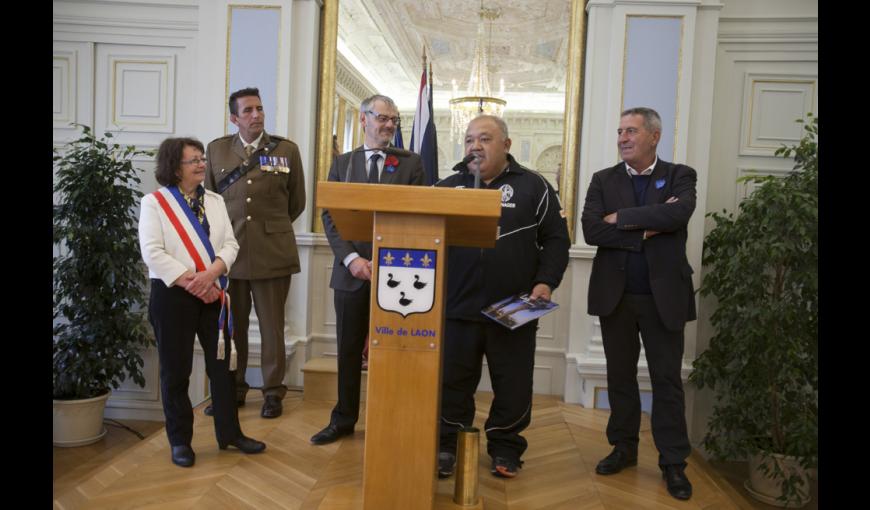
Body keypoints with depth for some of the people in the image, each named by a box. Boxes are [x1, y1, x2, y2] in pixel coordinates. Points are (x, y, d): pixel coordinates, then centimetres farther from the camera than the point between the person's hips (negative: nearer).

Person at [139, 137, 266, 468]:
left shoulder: (215, 201, 11)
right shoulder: (154, 203, -3)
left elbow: (230, 244, 3)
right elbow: (152, 253, -13)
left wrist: (210, 273, -15)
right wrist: (190, 282, -17)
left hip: (213, 292, 4)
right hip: (172, 295, -4)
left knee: (222, 364, 9)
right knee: (175, 370, 5)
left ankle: (229, 432, 21)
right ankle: (180, 440, 19)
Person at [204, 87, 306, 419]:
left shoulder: (287, 150, 3)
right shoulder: (216, 149, 7)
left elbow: (297, 202, 11)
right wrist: (227, 231, 13)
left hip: (272, 252, -2)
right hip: (229, 251, 2)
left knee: (272, 326, 6)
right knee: (231, 325, 9)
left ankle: (273, 392, 18)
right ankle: (233, 389, 24)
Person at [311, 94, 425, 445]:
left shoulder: (411, 163, 5)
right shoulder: (342, 163, 11)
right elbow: (330, 216, 3)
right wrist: (351, 258, -11)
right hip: (352, 270, 2)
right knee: (349, 350, 10)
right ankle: (344, 419, 25)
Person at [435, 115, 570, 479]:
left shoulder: (532, 186, 4)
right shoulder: (448, 187, 10)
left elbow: (556, 238, 3)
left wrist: (546, 282, -8)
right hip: (457, 308, 1)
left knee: (513, 385, 9)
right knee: (452, 381, 9)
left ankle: (505, 449, 27)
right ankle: (447, 446, 26)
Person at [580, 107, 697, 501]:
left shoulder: (680, 176, 2)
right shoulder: (603, 180, 5)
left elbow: (679, 214, -20)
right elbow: (590, 229, -10)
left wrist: (621, 218, -14)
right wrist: (645, 229, -15)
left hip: (664, 294, -2)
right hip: (615, 294, 2)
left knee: (667, 380, 5)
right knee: (620, 376, 12)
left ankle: (673, 462, 17)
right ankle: (624, 448, 28)